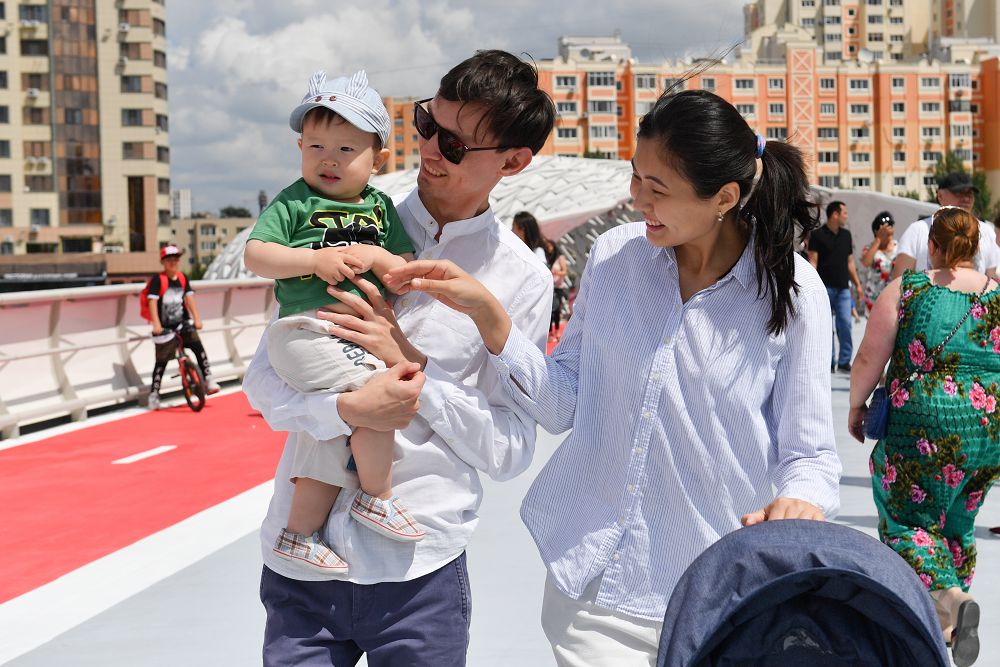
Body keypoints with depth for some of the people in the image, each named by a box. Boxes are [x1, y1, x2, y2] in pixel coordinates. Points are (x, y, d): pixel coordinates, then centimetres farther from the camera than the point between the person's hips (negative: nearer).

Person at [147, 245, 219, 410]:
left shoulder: (183, 278, 3)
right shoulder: (158, 280, -11)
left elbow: (189, 298, -2)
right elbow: (152, 302, -18)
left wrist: (196, 319, -13)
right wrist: (156, 325, -28)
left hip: (183, 323, 4)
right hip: (165, 327, -4)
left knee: (198, 347, -16)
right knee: (162, 360, 1)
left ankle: (208, 379, -8)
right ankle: (154, 395, 13)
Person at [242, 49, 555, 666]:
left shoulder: (523, 279, -2)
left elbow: (510, 450, -4)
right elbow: (264, 381, 0)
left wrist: (410, 361, -14)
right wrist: (349, 409, -20)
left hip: (420, 574, -1)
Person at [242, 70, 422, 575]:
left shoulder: (379, 206, 13)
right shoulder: (295, 202, 0)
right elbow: (254, 255, -8)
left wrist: (376, 257, -10)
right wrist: (314, 259, -17)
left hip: (360, 338, 6)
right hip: (307, 330, -6)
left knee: (330, 442, 8)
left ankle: (300, 535, 20)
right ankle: (377, 496, -5)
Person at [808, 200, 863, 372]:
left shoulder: (846, 235, 14)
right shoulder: (818, 235, -2)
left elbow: (850, 262, 19)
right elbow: (813, 261, -6)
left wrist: (857, 283, 15)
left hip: (843, 288, 4)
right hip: (825, 287, -4)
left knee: (845, 324, -6)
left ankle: (844, 361, 2)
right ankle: (829, 362, 10)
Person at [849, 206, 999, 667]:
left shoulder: (904, 291, -6)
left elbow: (869, 360, -6)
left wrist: (856, 406, 10)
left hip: (923, 428, -4)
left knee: (907, 521, 9)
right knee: (957, 525, 20)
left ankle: (950, 598, -16)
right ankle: (943, 627, 28)